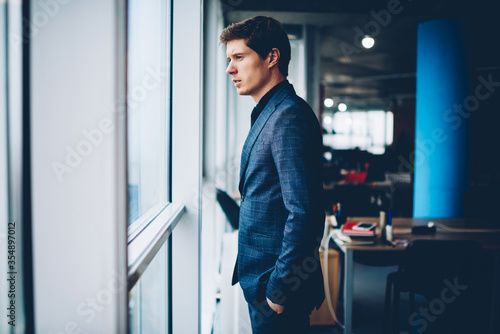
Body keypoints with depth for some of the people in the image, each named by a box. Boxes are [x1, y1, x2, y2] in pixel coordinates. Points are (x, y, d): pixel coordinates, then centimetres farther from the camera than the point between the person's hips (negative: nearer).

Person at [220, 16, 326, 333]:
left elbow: (303, 212, -25)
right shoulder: (268, 114, 13)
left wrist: (279, 289, -21)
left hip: (279, 282, -10)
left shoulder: (289, 116, -19)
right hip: (261, 276, 10)